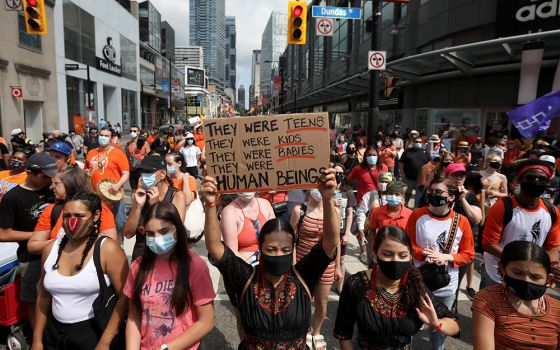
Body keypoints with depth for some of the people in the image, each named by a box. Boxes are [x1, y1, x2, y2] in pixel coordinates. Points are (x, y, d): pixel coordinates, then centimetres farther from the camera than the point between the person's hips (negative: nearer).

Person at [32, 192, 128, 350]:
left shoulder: (107, 249, -17)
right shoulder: (51, 248, 1)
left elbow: (124, 297, -19)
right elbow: (44, 296, 10)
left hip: (93, 333, -5)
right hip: (54, 332, 5)